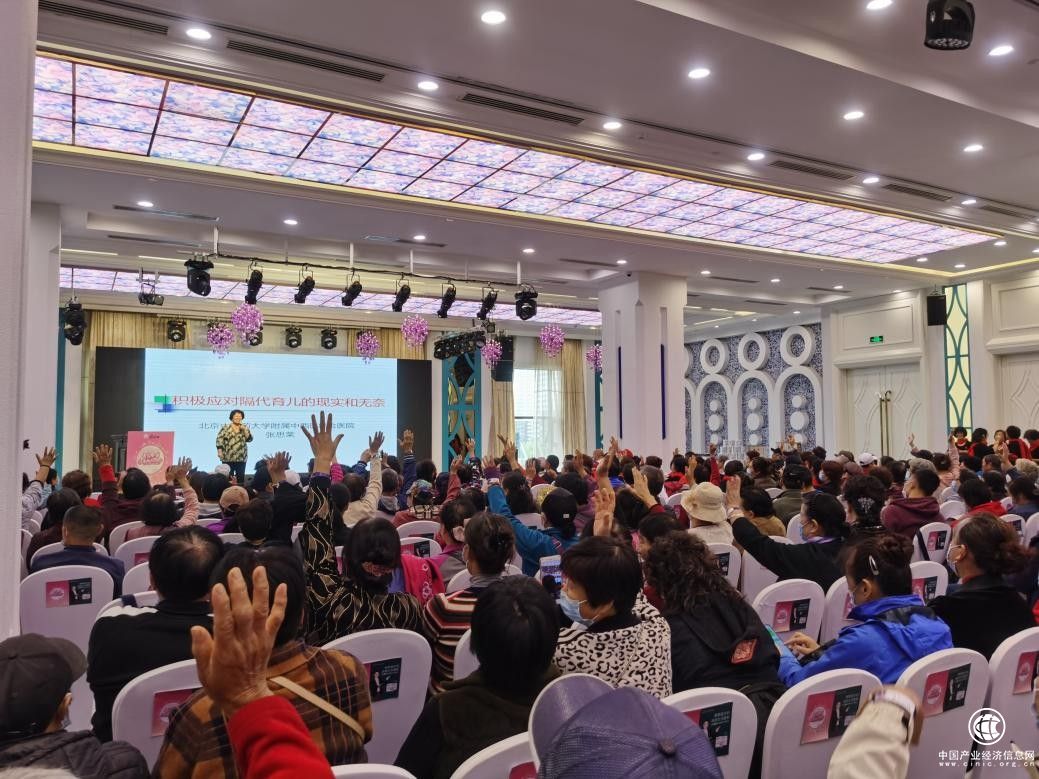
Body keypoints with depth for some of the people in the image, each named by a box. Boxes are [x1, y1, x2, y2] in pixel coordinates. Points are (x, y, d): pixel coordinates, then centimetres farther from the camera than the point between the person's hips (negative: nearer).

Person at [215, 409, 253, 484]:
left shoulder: (245, 428, 8)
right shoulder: (225, 428, 0)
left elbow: (249, 439, -1)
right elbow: (219, 440, -4)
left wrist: (244, 430, -12)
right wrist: (219, 452, -12)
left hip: (241, 457, 2)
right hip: (228, 458, -2)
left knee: (241, 477, 4)